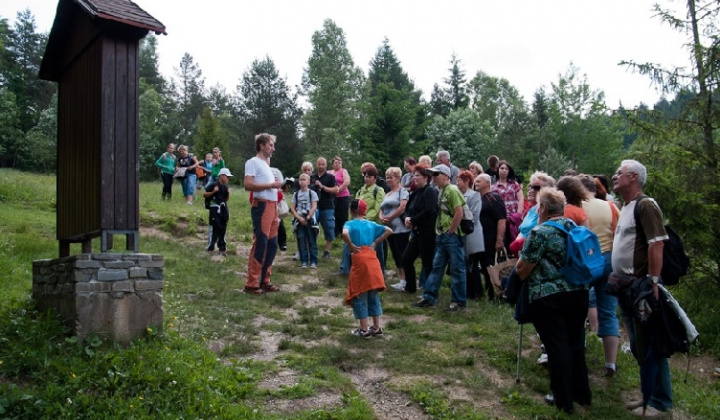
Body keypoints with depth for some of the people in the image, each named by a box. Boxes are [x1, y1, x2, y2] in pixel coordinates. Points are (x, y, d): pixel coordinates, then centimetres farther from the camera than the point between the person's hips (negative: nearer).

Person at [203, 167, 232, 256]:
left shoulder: (226, 187, 10)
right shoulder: (214, 185, -9)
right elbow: (204, 194, -6)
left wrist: (228, 193, 0)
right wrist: (213, 192, -18)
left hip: (223, 209, 6)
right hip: (215, 209, -6)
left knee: (222, 229, 10)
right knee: (214, 228, -5)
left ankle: (222, 248, 18)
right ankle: (210, 247, 5)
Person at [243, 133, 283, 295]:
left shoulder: (266, 164, 23)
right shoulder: (253, 162, -5)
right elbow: (248, 185, -17)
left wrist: (277, 185, 5)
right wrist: (271, 185, -16)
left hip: (272, 206, 9)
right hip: (262, 206, -9)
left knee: (272, 245, 10)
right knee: (260, 245, -9)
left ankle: (264, 281, 18)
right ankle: (251, 284, -3)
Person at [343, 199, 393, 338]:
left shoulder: (350, 224, -3)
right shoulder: (371, 224, 12)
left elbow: (344, 234, -25)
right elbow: (389, 231, 10)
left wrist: (351, 246, -10)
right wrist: (375, 243, 9)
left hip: (359, 261, -5)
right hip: (373, 260, 5)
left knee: (359, 296, 7)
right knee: (373, 295, 16)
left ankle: (364, 330, 10)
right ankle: (376, 327, 22)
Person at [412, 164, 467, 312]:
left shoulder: (452, 190, -12)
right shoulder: (439, 191, 13)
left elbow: (459, 214, -18)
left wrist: (450, 231, -13)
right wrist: (439, 231, 11)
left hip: (452, 236, -9)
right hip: (441, 235, 9)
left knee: (457, 269, 1)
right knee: (437, 267, 12)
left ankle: (459, 301, 10)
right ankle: (429, 298, 18)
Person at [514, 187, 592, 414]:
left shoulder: (539, 232, -12)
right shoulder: (574, 227, 10)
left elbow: (522, 271, -10)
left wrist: (519, 267, 10)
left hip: (548, 297, -7)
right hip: (578, 293, 7)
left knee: (557, 347, 3)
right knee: (575, 344, 18)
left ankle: (564, 400, 14)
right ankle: (582, 394, 29)